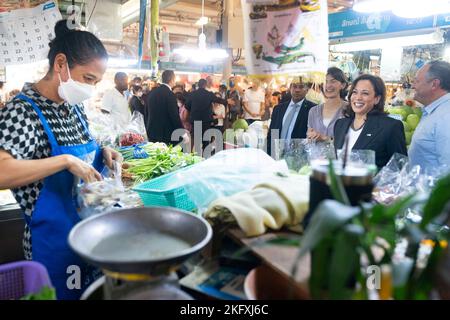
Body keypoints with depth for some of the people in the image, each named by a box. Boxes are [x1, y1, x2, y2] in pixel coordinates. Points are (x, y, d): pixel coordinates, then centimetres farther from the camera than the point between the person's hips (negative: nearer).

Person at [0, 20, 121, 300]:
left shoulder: (75, 107, 3)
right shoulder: (23, 110, -18)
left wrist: (102, 153, -1)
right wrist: (66, 161, -32)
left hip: (92, 231, 7)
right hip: (54, 241, -7)